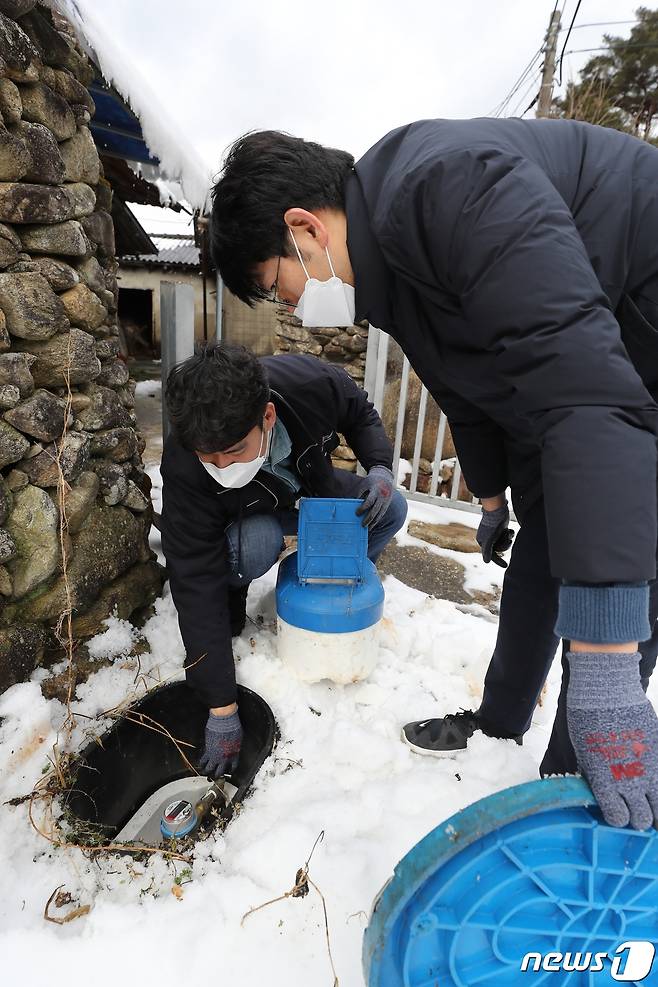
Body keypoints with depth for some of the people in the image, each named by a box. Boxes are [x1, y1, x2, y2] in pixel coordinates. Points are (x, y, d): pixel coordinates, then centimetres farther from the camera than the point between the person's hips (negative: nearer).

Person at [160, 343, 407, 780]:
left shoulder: (314, 383, -35)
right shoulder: (184, 468, -38)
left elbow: (362, 415, -9)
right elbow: (196, 585, -35)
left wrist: (380, 469, -28)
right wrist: (222, 709, -32)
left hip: (315, 487, 3)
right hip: (249, 515, -3)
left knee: (391, 509, -18)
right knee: (255, 546, -36)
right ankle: (232, 589, 1)